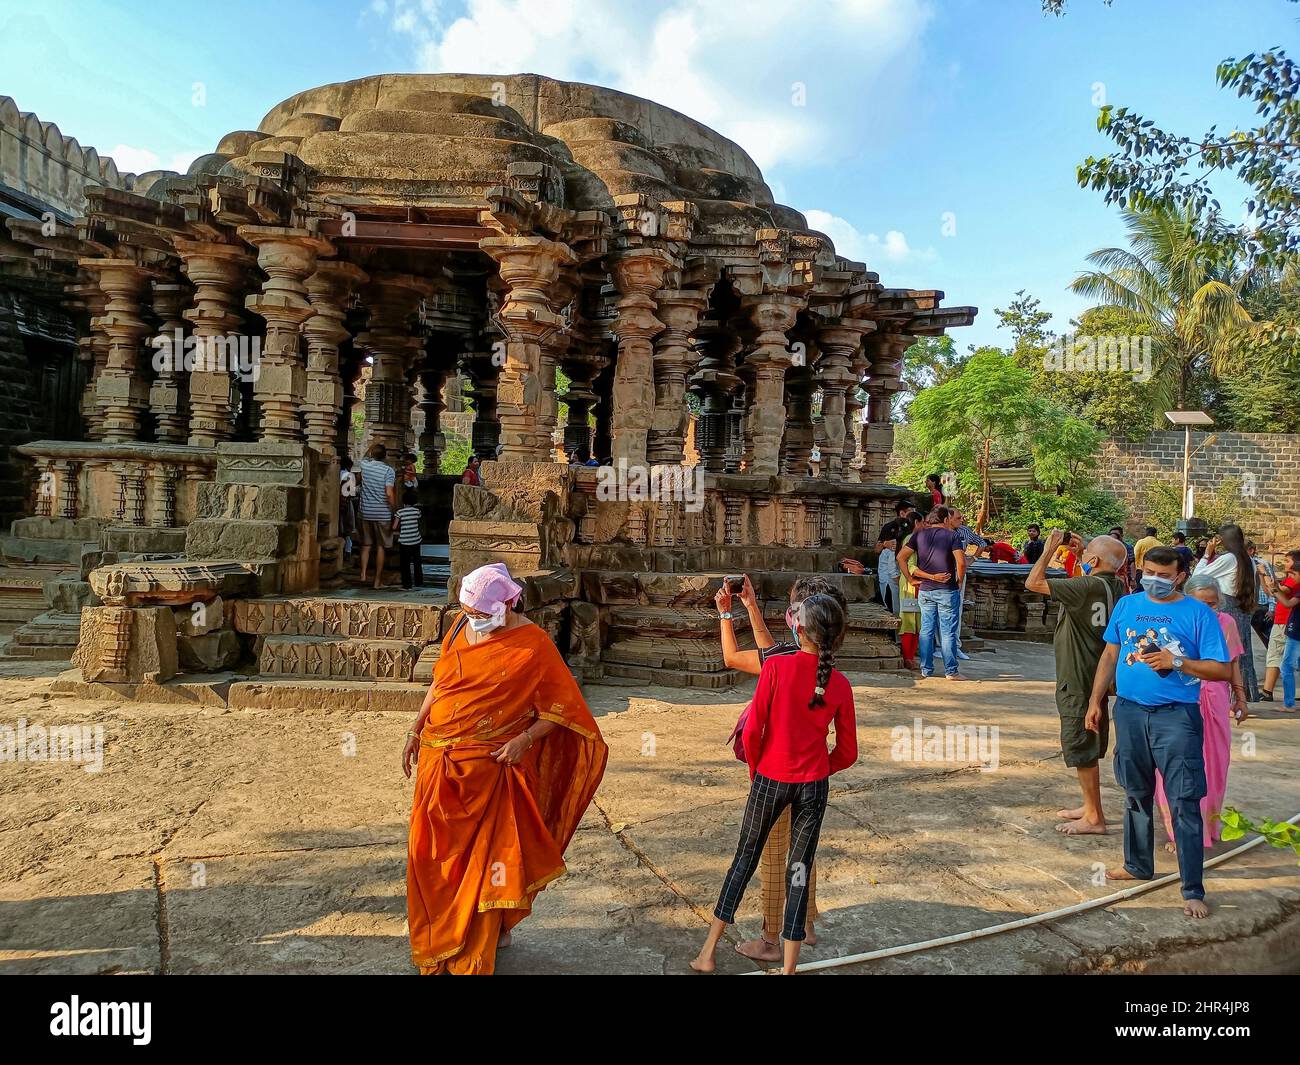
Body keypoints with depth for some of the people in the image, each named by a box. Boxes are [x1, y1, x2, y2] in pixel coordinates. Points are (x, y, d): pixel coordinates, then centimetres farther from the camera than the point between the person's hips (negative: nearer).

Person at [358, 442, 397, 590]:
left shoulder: (365, 465, 1)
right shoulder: (389, 470, -10)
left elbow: (366, 456, 27)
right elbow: (389, 493, -17)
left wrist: (373, 447, 37)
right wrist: (395, 510, -8)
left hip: (366, 512, 3)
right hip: (382, 514, -3)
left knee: (366, 545, 15)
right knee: (380, 547, 5)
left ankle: (363, 573, 1)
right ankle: (377, 580, 8)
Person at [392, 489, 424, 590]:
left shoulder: (400, 512, -10)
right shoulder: (417, 511, 0)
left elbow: (394, 527, -10)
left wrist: (398, 531, 12)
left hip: (404, 542, -3)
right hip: (416, 540, 3)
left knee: (405, 564, 4)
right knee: (417, 562, 16)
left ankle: (407, 585, 4)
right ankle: (419, 582, 23)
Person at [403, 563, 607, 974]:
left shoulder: (532, 645, -15)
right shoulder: (461, 627, 1)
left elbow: (561, 706, -11)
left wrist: (523, 740, -22)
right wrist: (416, 730, 11)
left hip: (487, 768, -5)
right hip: (438, 762, 6)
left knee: (481, 857, 4)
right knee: (433, 855, 14)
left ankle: (474, 955, 24)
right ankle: (439, 938, 37)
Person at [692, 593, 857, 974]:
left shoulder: (775, 666, -15)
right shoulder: (839, 684, -7)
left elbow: (752, 731, -13)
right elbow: (847, 753, 0)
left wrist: (755, 771, 4)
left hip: (769, 779, -1)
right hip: (813, 785, 1)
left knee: (745, 859, 17)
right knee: (799, 871, 12)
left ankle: (708, 951, 26)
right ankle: (788, 968, 19)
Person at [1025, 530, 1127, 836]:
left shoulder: (1086, 587, -24)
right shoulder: (1116, 586, 3)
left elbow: (1033, 583, -23)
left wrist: (1049, 549, -13)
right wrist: (1080, 552, 15)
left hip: (1078, 682, -9)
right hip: (1098, 677, 9)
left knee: (1081, 748, 0)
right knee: (1088, 747, 20)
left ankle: (1094, 818, 8)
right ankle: (1091, 806, 32)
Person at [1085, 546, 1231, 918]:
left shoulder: (1198, 613, -5)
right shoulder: (1126, 605, 7)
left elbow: (1222, 669, -7)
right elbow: (1110, 654, 13)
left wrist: (1176, 662, -21)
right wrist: (1096, 700, 9)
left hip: (1176, 716, -4)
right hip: (1130, 711, 4)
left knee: (1185, 804, -3)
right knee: (1136, 795, 17)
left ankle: (1194, 890, 8)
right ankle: (1138, 865, 33)